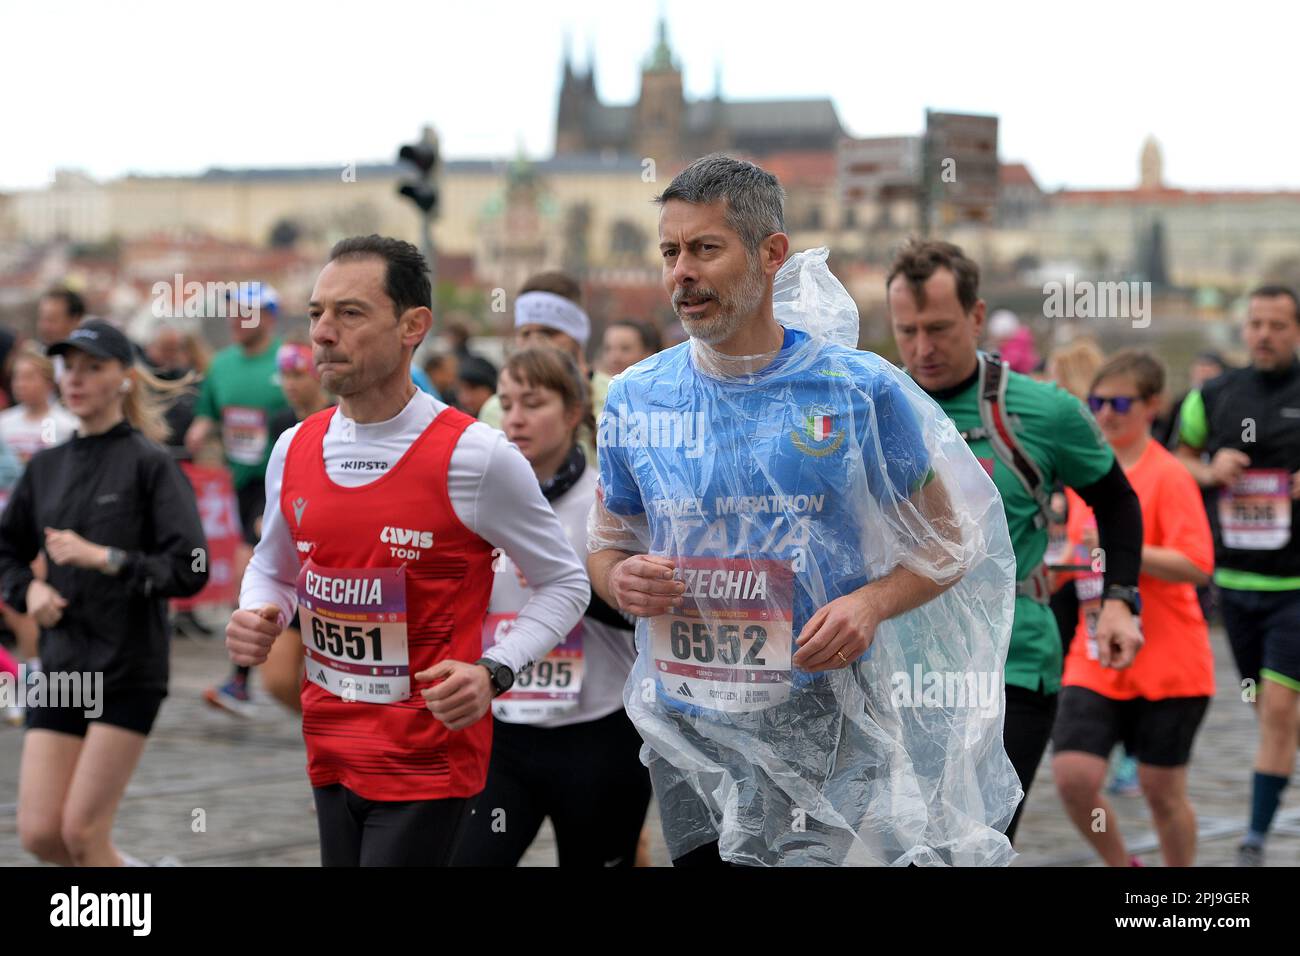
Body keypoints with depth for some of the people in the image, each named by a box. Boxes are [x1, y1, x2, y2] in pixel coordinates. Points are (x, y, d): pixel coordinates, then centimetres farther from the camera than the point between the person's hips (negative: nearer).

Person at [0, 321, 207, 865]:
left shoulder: (148, 463, -7)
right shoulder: (47, 467, 9)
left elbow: (189, 570, -15)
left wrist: (101, 556, -21)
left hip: (128, 670, -5)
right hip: (60, 667, 6)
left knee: (82, 830, -5)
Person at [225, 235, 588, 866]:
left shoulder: (475, 455, -13)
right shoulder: (293, 448, 3)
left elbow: (564, 583, -3)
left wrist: (494, 671, -17)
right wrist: (257, 618, -2)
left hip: (429, 761, -5)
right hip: (329, 752, 6)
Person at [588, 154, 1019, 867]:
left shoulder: (861, 390, -3)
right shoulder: (635, 400, 5)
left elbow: (948, 539, 3)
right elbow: (606, 541, 16)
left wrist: (871, 603, -16)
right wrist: (620, 579, -8)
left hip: (821, 720, -3)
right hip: (685, 721, 3)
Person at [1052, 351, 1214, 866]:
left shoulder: (1168, 476, -10)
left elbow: (1196, 566, -19)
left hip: (1166, 664, -5)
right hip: (1095, 662, 5)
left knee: (1162, 789, 3)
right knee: (1073, 776, -9)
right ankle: (1124, 870, 16)